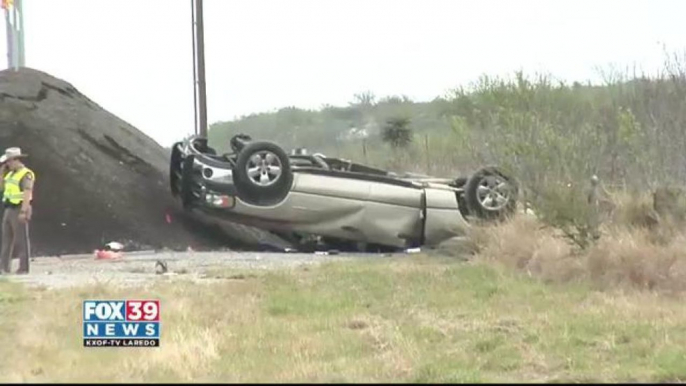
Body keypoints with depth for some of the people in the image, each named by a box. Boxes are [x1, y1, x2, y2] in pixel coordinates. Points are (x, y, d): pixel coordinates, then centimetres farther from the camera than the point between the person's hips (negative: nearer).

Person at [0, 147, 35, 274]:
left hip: (19, 210, -9)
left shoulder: (26, 174, -13)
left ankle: (24, 267, -4)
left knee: (21, 239, -6)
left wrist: (23, 212, -25)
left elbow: (27, 194, -20)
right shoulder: (11, 174, 16)